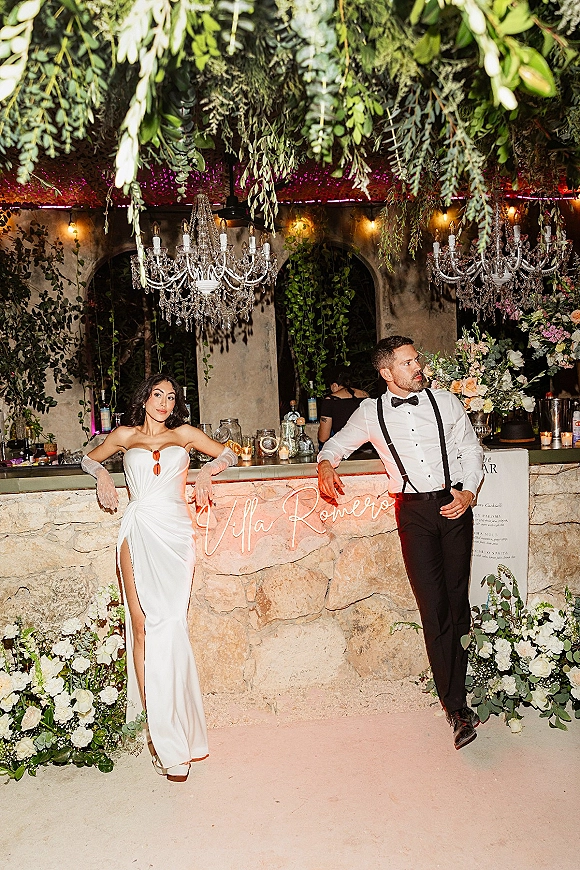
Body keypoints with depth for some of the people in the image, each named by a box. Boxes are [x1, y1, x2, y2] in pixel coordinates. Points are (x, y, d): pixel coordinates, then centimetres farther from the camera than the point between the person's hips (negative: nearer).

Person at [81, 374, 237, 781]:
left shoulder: (184, 434, 14)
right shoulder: (124, 436, 16)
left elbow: (229, 454, 21)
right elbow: (89, 458, 30)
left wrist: (208, 470, 1)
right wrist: (103, 474, 9)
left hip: (174, 533, -1)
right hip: (138, 533, 1)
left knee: (169, 626, -8)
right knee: (141, 626, -4)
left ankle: (172, 737, 4)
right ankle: (161, 731, 5)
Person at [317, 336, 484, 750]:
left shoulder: (445, 402, 5)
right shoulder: (372, 413, 5)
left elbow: (471, 450, 11)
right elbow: (338, 442, 19)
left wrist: (468, 492, -4)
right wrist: (326, 463, -4)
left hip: (454, 504, 1)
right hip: (414, 512, -1)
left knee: (457, 600, 6)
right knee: (433, 608, -4)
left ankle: (456, 697, 22)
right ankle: (457, 707, 5)